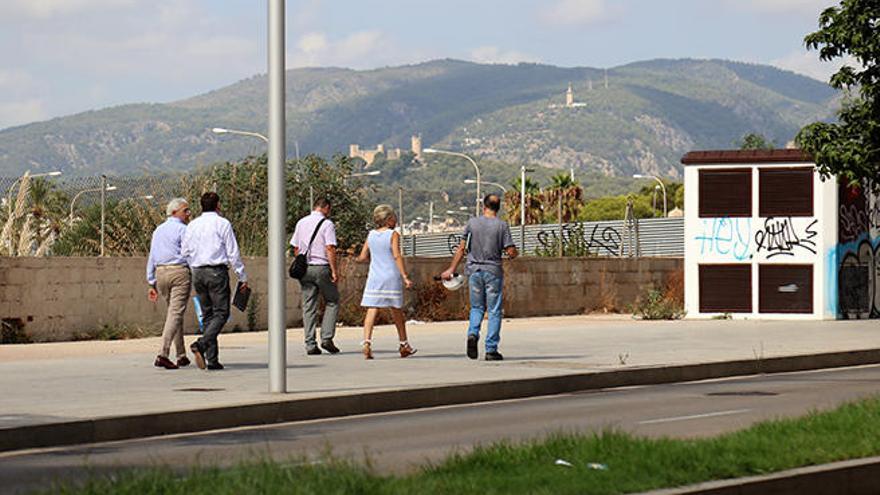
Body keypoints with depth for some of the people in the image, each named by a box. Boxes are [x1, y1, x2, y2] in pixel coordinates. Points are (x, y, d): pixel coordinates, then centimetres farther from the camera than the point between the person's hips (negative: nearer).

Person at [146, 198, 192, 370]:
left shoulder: (157, 231, 17)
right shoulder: (182, 229, -5)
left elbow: (152, 258, 16)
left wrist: (152, 283, 17)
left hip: (160, 272, 7)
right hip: (179, 272, -7)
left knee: (173, 312, 17)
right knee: (176, 313, -9)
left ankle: (182, 356, 18)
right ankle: (163, 354, -21)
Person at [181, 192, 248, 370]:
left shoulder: (192, 225, 11)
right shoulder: (222, 223, -4)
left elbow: (185, 252, 11)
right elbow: (233, 253, -5)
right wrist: (242, 277, 0)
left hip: (197, 273, 5)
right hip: (217, 271, -5)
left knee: (207, 314, 10)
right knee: (221, 313, -4)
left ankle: (212, 359, 5)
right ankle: (201, 344, -27)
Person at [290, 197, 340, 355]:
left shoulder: (301, 223, 11)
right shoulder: (327, 224, -6)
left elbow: (295, 248, 13)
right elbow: (330, 248, -14)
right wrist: (334, 271, -13)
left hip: (304, 268, 5)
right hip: (322, 267, -5)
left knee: (308, 307, 5)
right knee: (332, 302, 9)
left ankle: (310, 344, 1)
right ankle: (327, 337, -3)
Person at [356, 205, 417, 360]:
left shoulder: (371, 235, 8)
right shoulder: (393, 235, -5)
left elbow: (362, 257, 7)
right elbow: (397, 256, -15)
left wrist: (360, 259, 31)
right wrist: (405, 277, -18)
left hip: (374, 277, 3)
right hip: (392, 277, -3)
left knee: (372, 310, -5)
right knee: (397, 311, 11)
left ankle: (367, 341, -24)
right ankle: (404, 344, 23)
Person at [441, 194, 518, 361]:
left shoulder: (472, 223, 1)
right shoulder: (502, 225, -5)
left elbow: (462, 248, 2)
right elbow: (511, 252, -9)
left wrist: (452, 269, 8)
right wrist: (514, 254, 15)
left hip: (474, 270, 2)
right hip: (493, 271, -2)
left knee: (476, 307, 16)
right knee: (494, 311, 4)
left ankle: (473, 333, -10)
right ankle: (491, 350, 2)